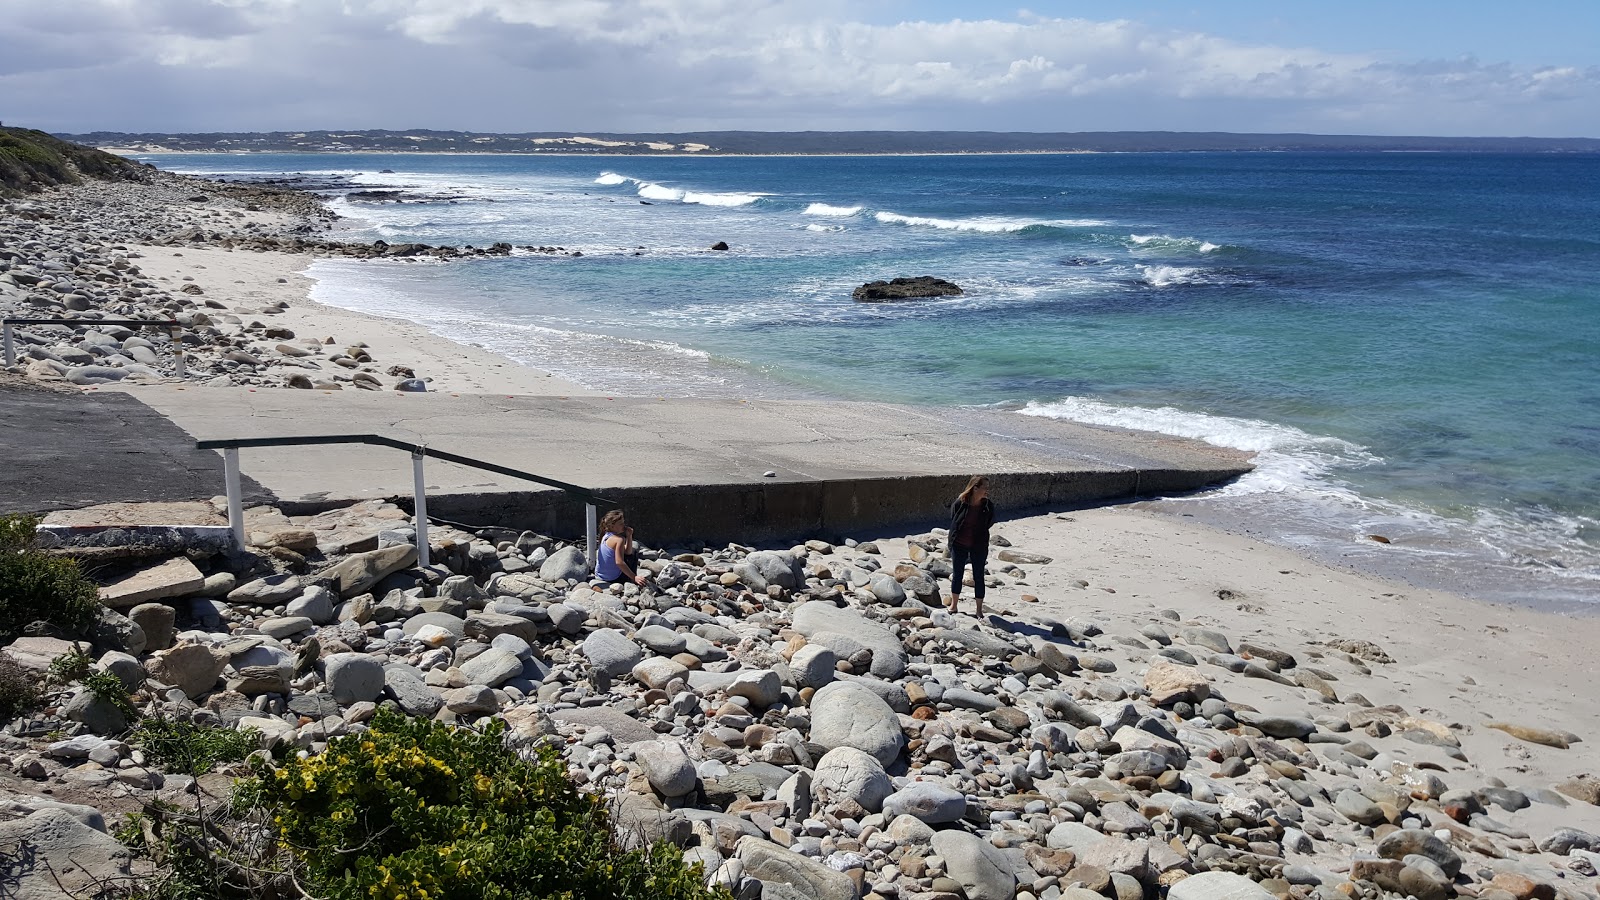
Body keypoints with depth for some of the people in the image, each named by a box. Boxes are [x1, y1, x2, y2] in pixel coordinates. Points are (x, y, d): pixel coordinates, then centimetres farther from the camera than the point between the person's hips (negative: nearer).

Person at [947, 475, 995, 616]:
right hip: (959, 545, 0)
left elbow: (989, 524, 4)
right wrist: (951, 545, 1)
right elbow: (953, 524, -1)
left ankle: (979, 609, 16)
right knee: (957, 574, 12)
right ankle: (954, 604, 27)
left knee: (978, 576, 6)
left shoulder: (988, 506, -8)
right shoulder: (959, 503, -11)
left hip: (979, 547, 0)